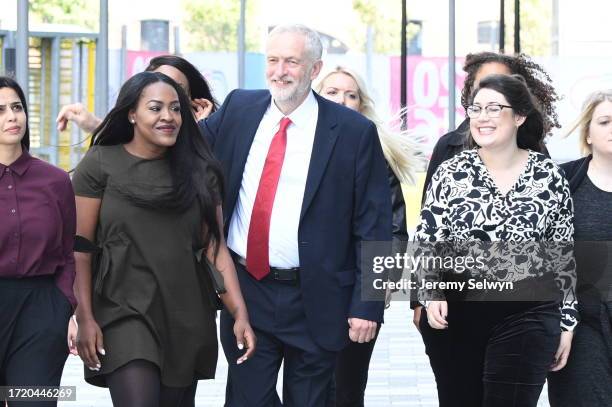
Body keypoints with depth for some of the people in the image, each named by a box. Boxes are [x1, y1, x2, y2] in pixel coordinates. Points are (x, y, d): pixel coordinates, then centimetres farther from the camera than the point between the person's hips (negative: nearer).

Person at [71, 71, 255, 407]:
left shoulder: (198, 171, 6)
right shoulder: (100, 164, -3)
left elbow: (215, 247, 4)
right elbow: (79, 246, -3)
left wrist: (240, 314, -5)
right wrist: (85, 318, -9)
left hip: (186, 316, 4)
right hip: (125, 312, -4)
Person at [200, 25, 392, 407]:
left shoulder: (354, 131, -7)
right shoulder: (239, 109, 4)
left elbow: (373, 226, -6)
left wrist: (367, 305, -10)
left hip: (314, 299, -3)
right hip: (245, 292, 3)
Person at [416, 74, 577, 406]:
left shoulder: (548, 176, -1)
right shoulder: (450, 173, 0)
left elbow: (563, 253, 4)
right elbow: (426, 244, 3)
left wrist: (567, 323, 4)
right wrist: (432, 295, -13)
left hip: (529, 317, -2)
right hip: (459, 315, 2)